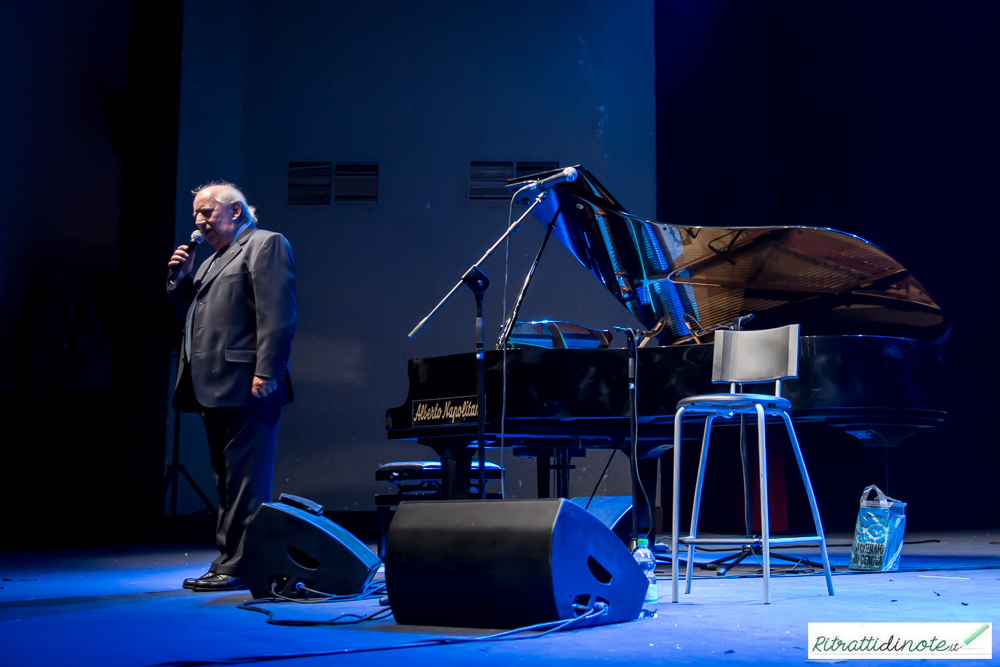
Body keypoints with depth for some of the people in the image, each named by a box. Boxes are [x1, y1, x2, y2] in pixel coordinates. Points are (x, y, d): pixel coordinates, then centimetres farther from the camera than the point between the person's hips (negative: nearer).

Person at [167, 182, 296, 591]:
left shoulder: (265, 245, -3)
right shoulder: (212, 261, 26)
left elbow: (277, 314, -14)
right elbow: (191, 313, 26)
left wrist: (266, 373, -22)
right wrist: (181, 278, 11)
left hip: (245, 388, -10)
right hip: (214, 390, 10)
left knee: (245, 481, -8)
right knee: (227, 483, 12)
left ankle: (239, 568, -6)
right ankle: (228, 563, 17)